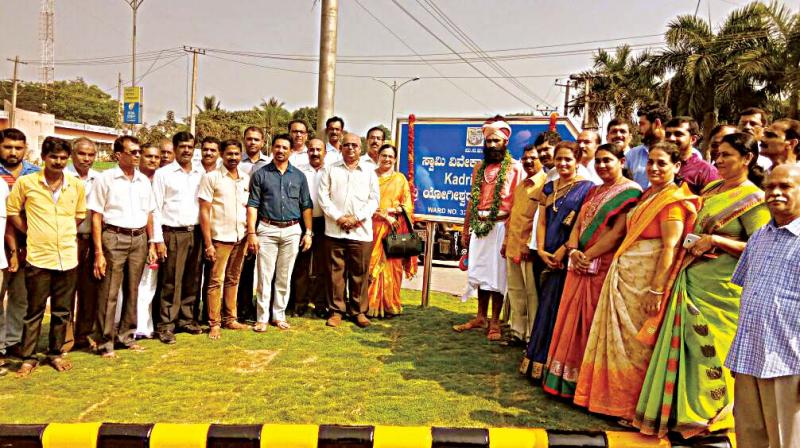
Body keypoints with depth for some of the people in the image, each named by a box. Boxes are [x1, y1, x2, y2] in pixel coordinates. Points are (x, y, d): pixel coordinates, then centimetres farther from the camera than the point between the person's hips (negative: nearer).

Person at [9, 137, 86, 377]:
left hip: (68, 258, 3)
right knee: (34, 311, 5)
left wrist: (65, 234, 10)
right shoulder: (25, 183, -3)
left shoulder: (77, 185, 3)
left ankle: (55, 353, 25)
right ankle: (28, 358, 17)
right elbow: (12, 211, 5)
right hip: (38, 258, -2)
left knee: (62, 311, 11)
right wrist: (30, 231, 1)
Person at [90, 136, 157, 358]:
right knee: (109, 292, -3)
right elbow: (96, 217, -5)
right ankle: (105, 342, 6)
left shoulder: (143, 180, 11)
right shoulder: (105, 179, -3)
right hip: (114, 238, -5)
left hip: (139, 239, 5)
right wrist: (98, 252, -10)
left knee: (132, 290, 11)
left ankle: (125, 335, 22)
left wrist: (151, 244, 11)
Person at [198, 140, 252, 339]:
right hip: (220, 238, -4)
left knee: (233, 280, 12)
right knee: (216, 281, 0)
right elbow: (204, 212, -7)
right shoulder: (211, 177, -4)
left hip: (241, 238, 5)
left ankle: (230, 319, 21)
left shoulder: (246, 179, 10)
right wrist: (208, 243, -11)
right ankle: (214, 324, 7)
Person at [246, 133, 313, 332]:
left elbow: (306, 206, 10)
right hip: (267, 230, -2)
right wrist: (251, 233, -9)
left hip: (292, 231, 2)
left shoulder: (299, 176, 9)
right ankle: (262, 318, 8)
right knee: (265, 276, -1)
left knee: (284, 277, 9)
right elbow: (252, 205, -1)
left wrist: (308, 232, 3)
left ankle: (279, 316, 19)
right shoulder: (261, 174, 2)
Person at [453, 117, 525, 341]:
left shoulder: (515, 168, -6)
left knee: (497, 273, 0)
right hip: (479, 227, 5)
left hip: (500, 227, -5)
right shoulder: (479, 168, 13)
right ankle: (480, 317, 23)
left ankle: (495, 322, 11)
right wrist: (466, 229, 13)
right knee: (479, 271, 11)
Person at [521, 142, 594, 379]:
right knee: (547, 306, 10)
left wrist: (564, 250, -15)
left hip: (569, 258, -5)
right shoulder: (549, 188, 14)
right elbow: (542, 222, 11)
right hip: (549, 258, 5)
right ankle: (539, 362, 19)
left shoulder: (586, 188, -3)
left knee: (558, 308, -2)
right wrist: (541, 251, -2)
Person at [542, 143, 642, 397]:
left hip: (604, 269, -7)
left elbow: (618, 233, -16)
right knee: (572, 322, 10)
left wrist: (588, 256, -17)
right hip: (580, 267, 7)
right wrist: (573, 251, -7)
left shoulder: (630, 192, -7)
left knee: (592, 326, -1)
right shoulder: (594, 192, 18)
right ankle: (569, 381, 22)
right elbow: (578, 225, 12)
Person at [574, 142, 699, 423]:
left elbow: (669, 248, -18)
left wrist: (656, 290, -23)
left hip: (647, 277, -8)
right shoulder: (648, 195, 16)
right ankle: (617, 398, 26)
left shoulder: (673, 200, -11)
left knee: (636, 341, 1)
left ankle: (636, 408, 15)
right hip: (626, 274, 8)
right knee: (620, 335, 13)